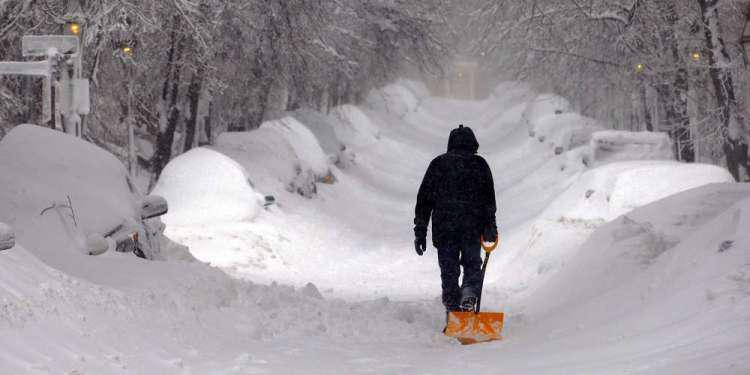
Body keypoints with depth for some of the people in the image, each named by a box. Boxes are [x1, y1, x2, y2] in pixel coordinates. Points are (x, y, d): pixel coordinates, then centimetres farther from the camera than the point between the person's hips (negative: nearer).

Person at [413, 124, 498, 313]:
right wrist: (490, 227, 3)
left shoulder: (438, 164, 10)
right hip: (473, 227, -1)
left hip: (443, 227, 1)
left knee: (449, 271, 8)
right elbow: (489, 199, 0)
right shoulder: (479, 164, 6)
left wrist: (420, 232, 11)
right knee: (472, 266, 11)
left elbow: (424, 200, 8)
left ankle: (453, 310, 3)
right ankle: (469, 296, -16)